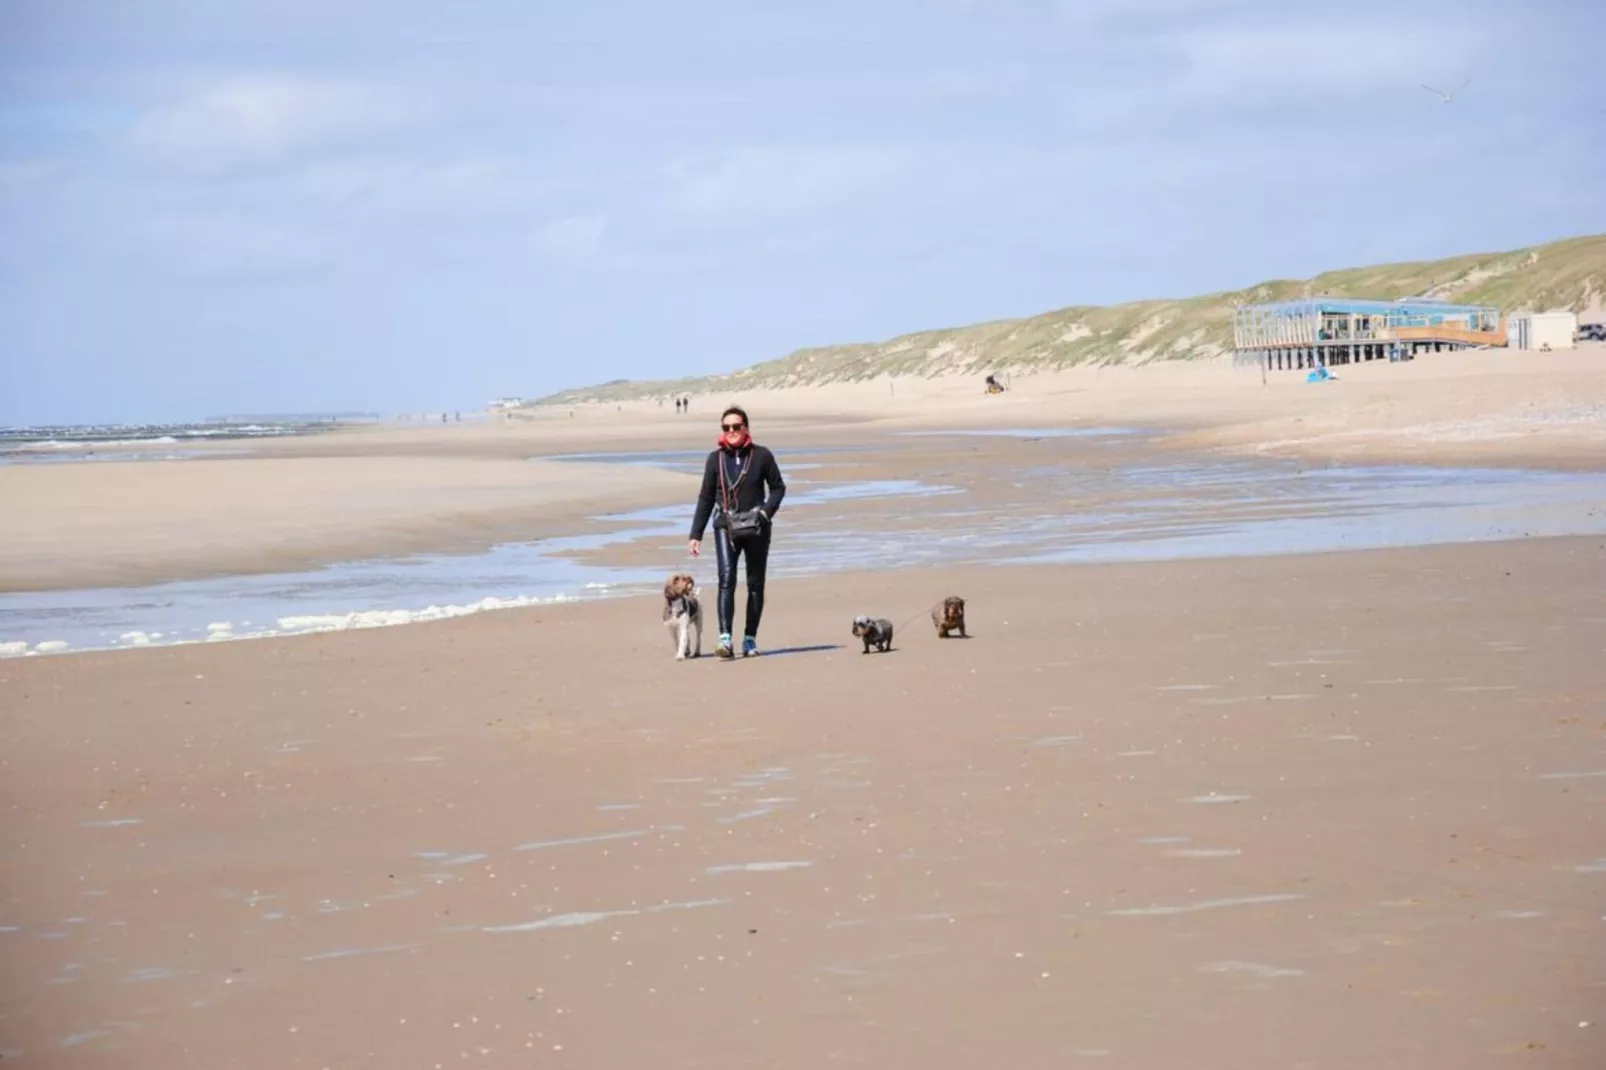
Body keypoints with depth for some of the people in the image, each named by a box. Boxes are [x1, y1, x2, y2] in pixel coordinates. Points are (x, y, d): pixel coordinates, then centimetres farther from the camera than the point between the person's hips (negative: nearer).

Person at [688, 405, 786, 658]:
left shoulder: (761, 455, -2)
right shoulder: (716, 458, 3)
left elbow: (778, 487, 8)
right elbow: (706, 498, 9)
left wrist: (766, 511, -11)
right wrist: (696, 535, 8)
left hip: (757, 529, 1)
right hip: (725, 527, -1)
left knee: (756, 584, 7)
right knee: (726, 579, -17)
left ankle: (750, 640, 17)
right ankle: (725, 638, -26)